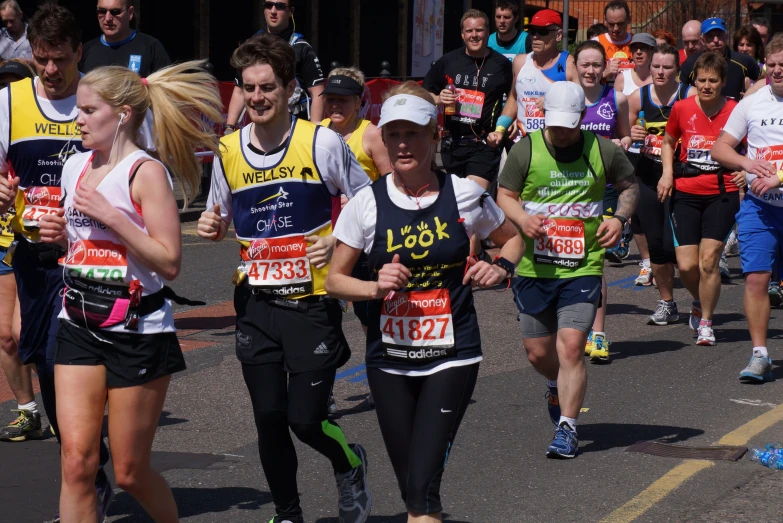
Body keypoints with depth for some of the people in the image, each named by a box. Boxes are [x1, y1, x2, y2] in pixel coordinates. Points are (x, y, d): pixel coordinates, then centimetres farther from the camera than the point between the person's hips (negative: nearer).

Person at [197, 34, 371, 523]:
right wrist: (212, 226, -5)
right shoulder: (229, 150, 3)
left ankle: (350, 465, 27)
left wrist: (339, 241, -16)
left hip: (312, 302, -4)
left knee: (305, 419, -6)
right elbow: (220, 218, 18)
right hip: (255, 303, 4)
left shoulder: (322, 142, -9)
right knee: (269, 419, 5)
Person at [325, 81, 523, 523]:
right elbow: (335, 279, 3)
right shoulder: (367, 204, -4)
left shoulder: (465, 195, -5)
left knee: (423, 486, -15)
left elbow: (513, 238, 14)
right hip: (390, 358, 2)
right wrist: (375, 287, -17)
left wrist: (501, 268, -7)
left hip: (452, 357, -2)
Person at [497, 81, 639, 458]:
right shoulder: (525, 150, -2)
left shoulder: (602, 151, 0)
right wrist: (522, 218, -17)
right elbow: (505, 195, 4)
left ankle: (566, 428, -5)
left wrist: (620, 218, -3)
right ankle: (557, 387, 45)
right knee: (538, 352, 10)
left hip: (583, 268, -2)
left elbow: (629, 186, 16)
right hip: (534, 268, 2)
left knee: (571, 346, -14)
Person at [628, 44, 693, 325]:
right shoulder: (639, 97, 4)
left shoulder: (690, 96, -8)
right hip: (648, 177, 4)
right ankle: (666, 303, 23)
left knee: (672, 245, -13)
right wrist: (630, 135, -8)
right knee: (655, 244, 7)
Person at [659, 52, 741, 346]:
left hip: (722, 194, -2)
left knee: (708, 260, -10)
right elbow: (669, 142, 19)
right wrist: (667, 172, 4)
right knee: (686, 266, -4)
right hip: (686, 193, 2)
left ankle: (705, 322, 8)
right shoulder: (682, 109, 1)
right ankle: (701, 303, 29)